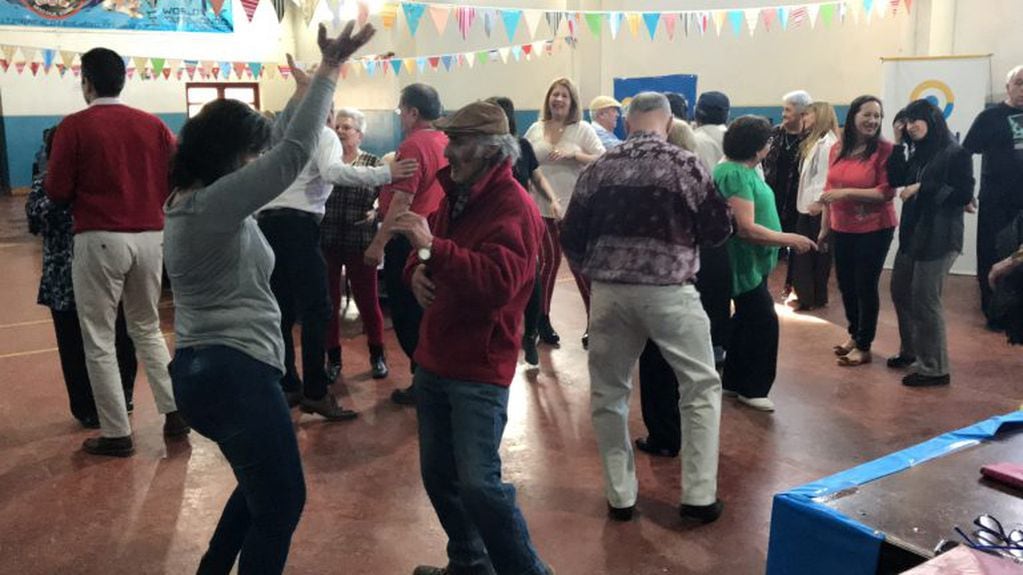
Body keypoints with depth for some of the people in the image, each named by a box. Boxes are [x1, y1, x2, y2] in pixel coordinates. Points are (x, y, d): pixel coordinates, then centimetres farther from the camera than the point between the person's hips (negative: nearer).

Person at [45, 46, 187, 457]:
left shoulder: (74, 126, -6)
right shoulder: (153, 125, 4)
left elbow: (56, 192, -4)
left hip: (100, 240, -4)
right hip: (151, 236, 4)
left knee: (99, 340, 7)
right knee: (147, 328, 20)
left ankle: (116, 434, 11)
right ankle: (175, 411, 17)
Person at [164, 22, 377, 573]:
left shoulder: (190, 200, 12)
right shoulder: (217, 202, -17)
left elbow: (275, 150, 21)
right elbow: (294, 152, -22)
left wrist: (303, 93, 27)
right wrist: (329, 69, -15)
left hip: (201, 367, 11)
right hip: (235, 371, -11)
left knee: (262, 485, 27)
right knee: (282, 503, 3)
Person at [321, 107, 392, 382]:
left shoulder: (374, 163, 2)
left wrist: (375, 213, -17)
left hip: (360, 243, -1)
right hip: (325, 243, 2)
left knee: (367, 300, 6)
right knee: (328, 302, 8)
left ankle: (377, 355, 24)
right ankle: (333, 357, 23)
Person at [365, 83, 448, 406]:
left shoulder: (413, 145, -19)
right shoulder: (445, 143, 8)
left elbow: (402, 201, -24)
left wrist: (378, 244, -22)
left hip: (408, 238, -9)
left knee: (407, 314, 1)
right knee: (425, 310, 17)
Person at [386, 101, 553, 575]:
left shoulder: (513, 207, -15)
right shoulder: (454, 194, 11)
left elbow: (498, 282, -29)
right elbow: (425, 253, 22)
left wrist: (432, 246, -31)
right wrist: (416, 270, -1)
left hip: (479, 368, -8)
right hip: (434, 359, 8)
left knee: (479, 483, -10)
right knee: (437, 474, 15)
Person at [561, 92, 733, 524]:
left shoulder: (599, 168, 5)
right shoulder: (685, 165, -3)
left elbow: (571, 238, 6)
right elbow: (719, 229, 0)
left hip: (609, 292, 3)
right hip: (669, 292, -2)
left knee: (608, 391, 16)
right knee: (701, 388, 12)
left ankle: (619, 496, 20)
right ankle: (698, 495, 12)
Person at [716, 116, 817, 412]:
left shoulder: (744, 170, 10)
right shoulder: (736, 175, -22)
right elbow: (746, 227, -27)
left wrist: (786, 239, 16)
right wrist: (789, 240, -20)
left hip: (751, 261, 10)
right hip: (744, 262, -10)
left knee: (747, 320, 15)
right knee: (764, 322, -4)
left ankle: (733, 381, 26)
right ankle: (752, 389, 8)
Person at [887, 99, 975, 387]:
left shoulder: (956, 153, -11)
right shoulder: (918, 152, 12)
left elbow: (964, 195, -16)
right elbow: (894, 180, 6)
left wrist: (922, 188, -19)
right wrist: (898, 143, 1)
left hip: (939, 237, -8)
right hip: (912, 233, 8)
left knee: (924, 301, -5)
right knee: (900, 292, 16)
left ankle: (934, 369, 6)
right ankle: (910, 351, 34)